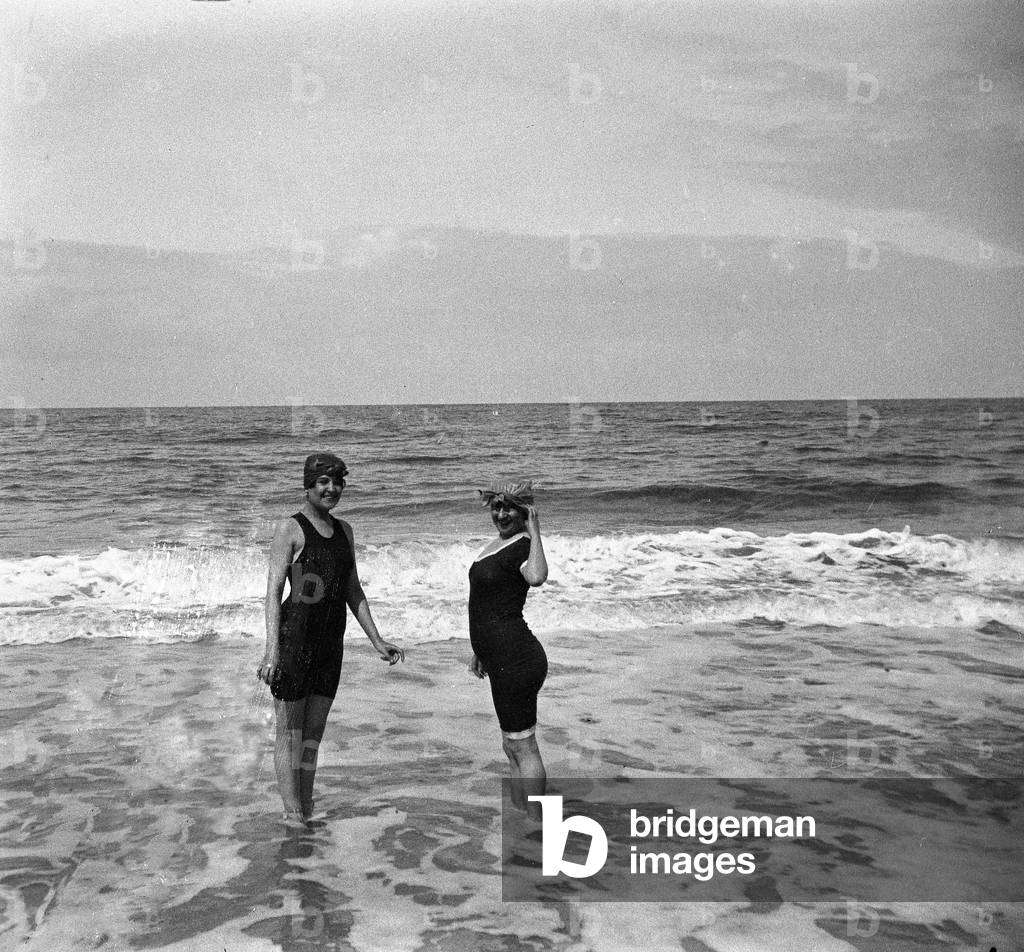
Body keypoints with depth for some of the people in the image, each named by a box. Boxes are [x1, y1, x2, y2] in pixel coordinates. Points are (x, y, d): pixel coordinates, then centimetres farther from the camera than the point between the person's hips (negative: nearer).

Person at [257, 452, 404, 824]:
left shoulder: (344, 531, 13)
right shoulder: (290, 530, -7)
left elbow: (353, 591, 18)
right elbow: (273, 592, -13)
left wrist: (377, 641, 14)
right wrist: (272, 650, -22)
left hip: (330, 644, 6)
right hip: (294, 638, -6)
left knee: (314, 732, 13)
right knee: (289, 734, 1)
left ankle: (308, 815, 23)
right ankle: (293, 817, 6)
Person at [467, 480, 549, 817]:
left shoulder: (522, 547, -15)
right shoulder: (498, 544, 14)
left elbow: (536, 577, -41)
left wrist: (535, 533, -29)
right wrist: (481, 651, 29)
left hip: (515, 659, -11)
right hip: (504, 659, 11)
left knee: (522, 746, -3)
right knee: (513, 746, 19)